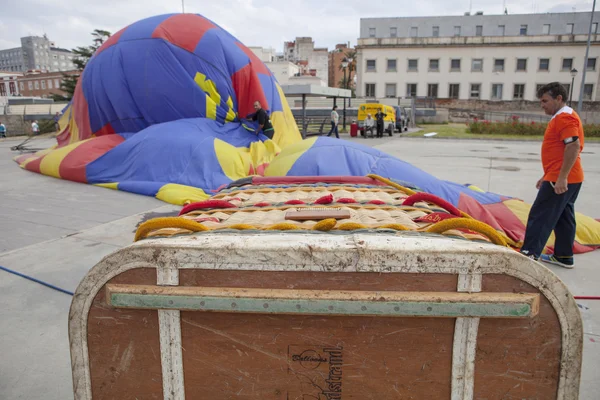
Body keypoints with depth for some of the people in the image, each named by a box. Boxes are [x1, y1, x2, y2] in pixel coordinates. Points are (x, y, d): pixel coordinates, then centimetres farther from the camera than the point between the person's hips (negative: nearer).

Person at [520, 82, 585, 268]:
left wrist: (562, 177, -27)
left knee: (540, 216, -7)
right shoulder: (562, 117, 19)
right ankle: (564, 256, 20)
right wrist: (548, 176, 24)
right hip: (565, 179, 10)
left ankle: (529, 254, -3)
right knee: (563, 217, 13)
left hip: (561, 180, -10)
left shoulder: (564, 117, -14)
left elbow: (574, 146, -25)